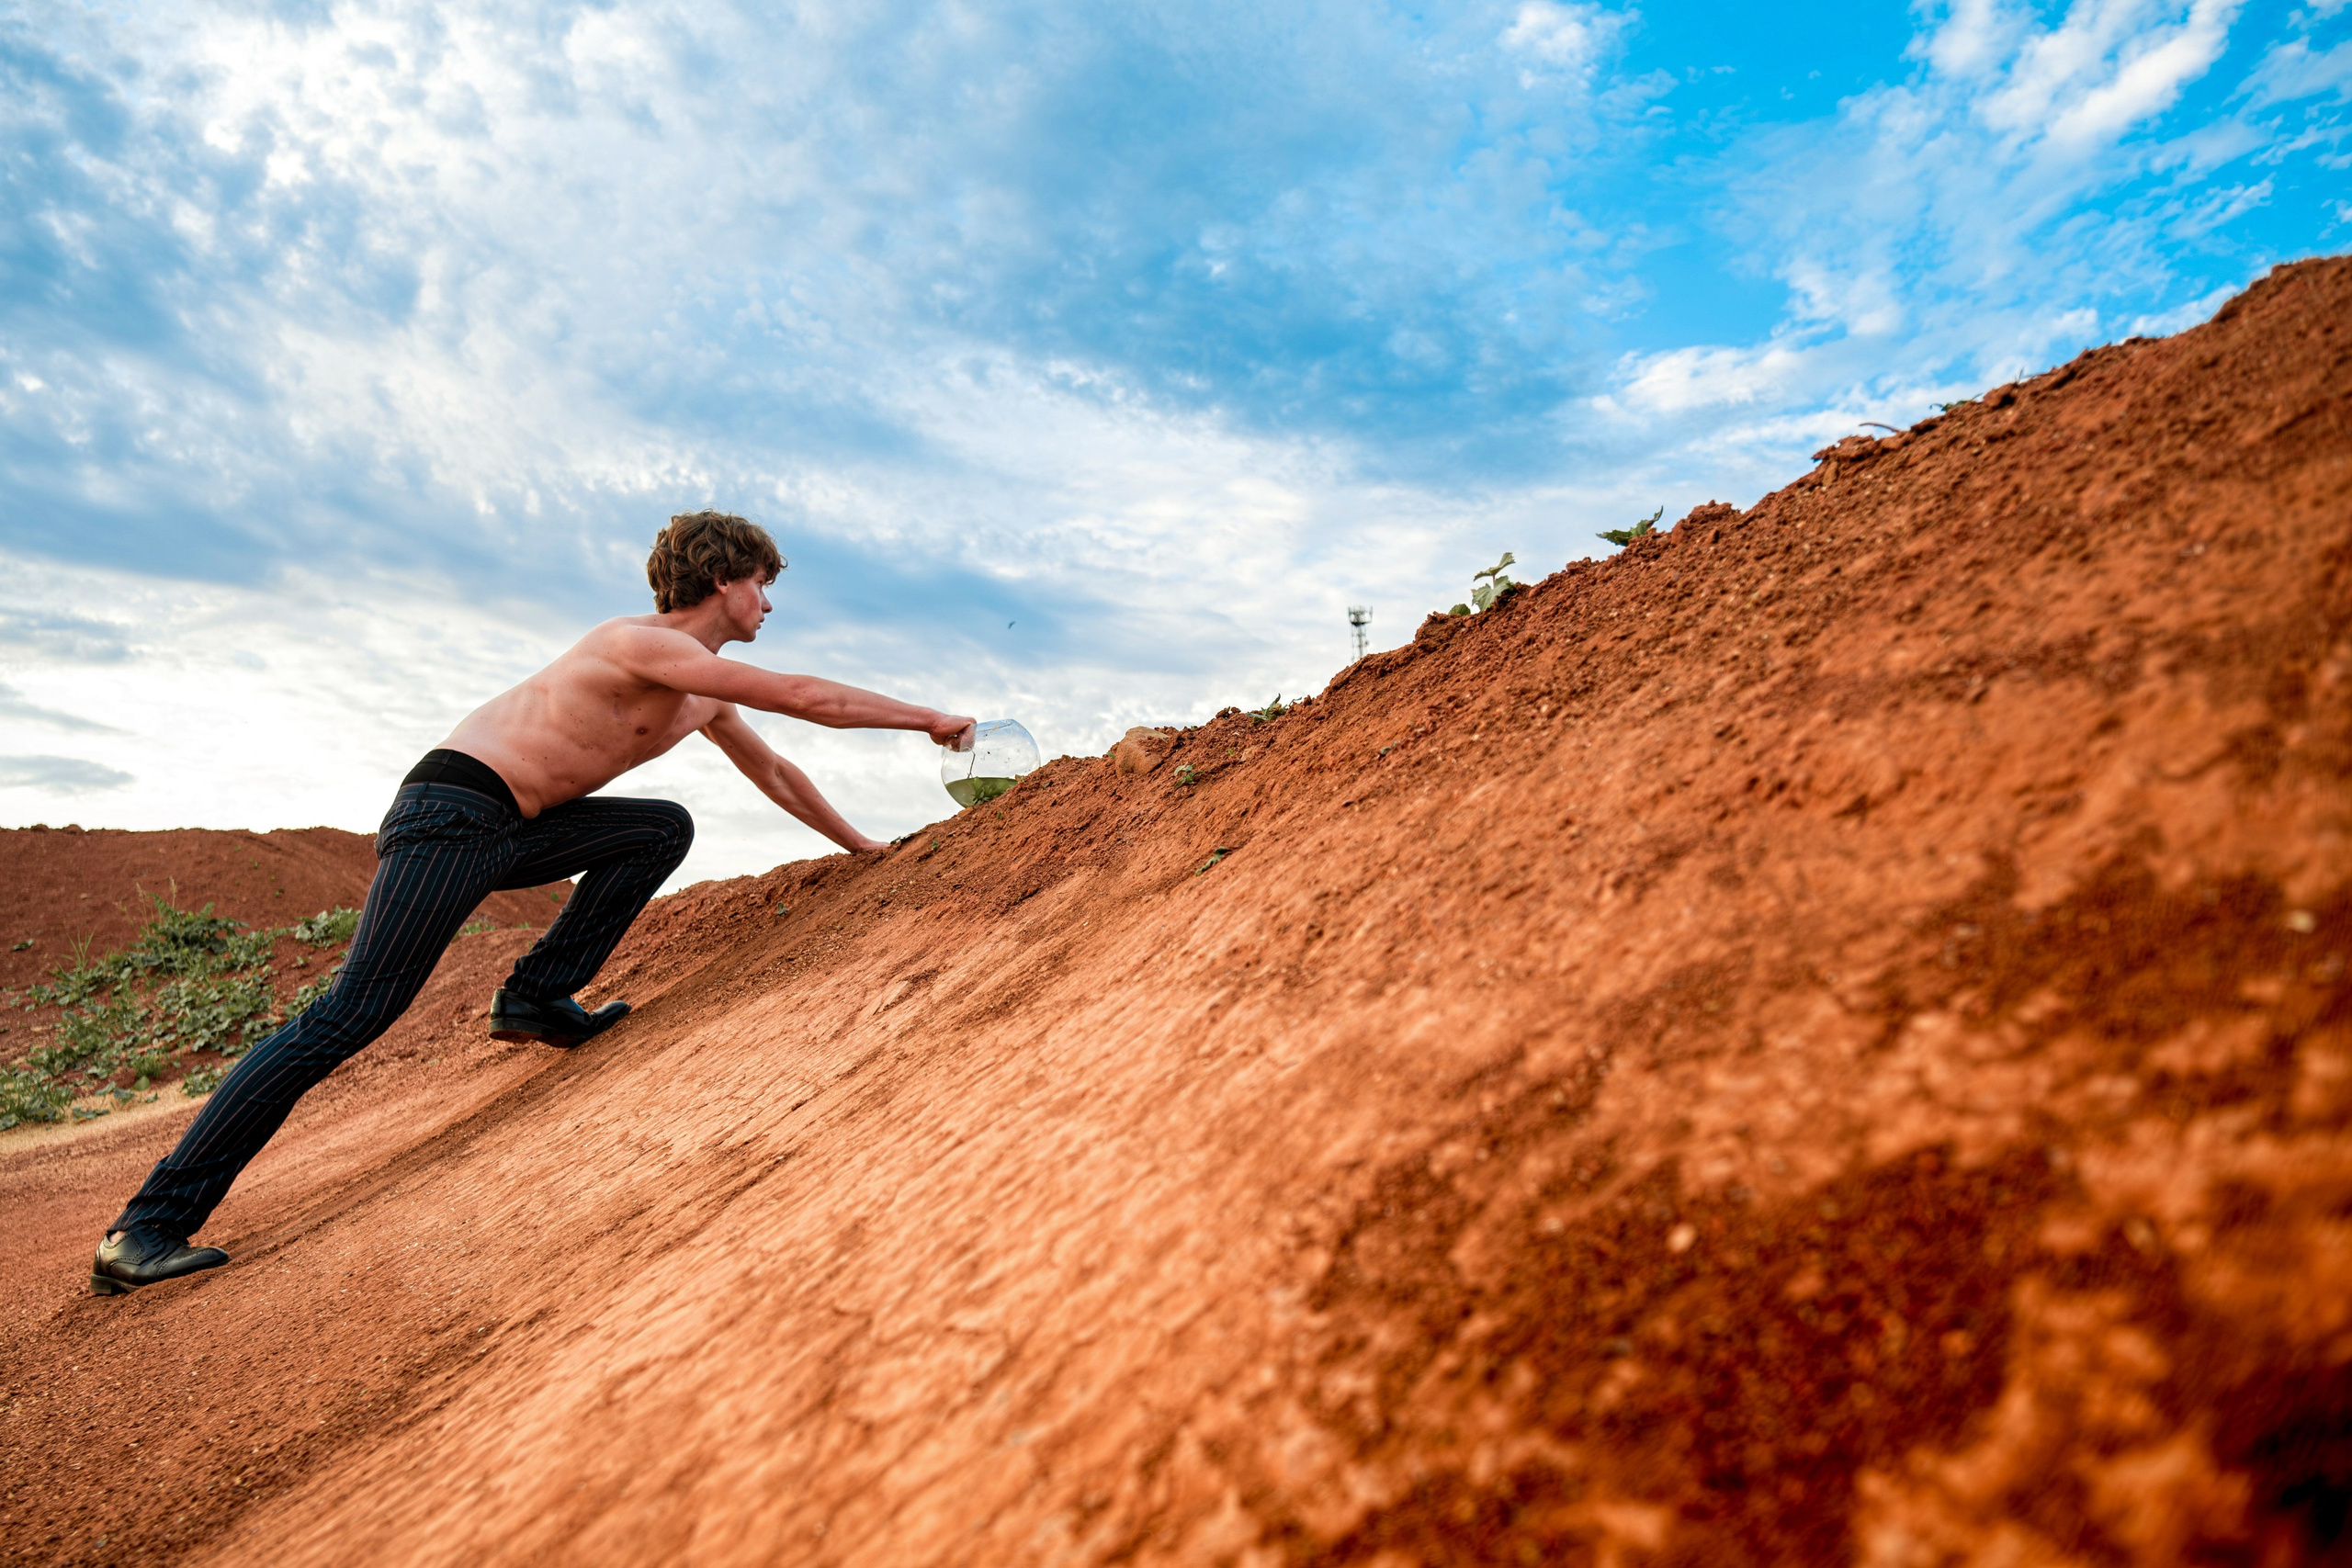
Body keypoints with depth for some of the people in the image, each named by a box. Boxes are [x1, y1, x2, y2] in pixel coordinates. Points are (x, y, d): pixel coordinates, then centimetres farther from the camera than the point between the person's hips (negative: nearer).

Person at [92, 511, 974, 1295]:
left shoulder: (706, 693, 12)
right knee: (356, 1013, -14)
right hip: (452, 811, -9)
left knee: (666, 828, -1)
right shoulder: (642, 643, -16)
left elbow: (775, 776, 26)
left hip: (519, 832, 9)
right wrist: (931, 721, -11)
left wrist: (862, 848, 30)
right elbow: (807, 698, -21)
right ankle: (149, 1227, -6)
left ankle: (536, 997, 2)